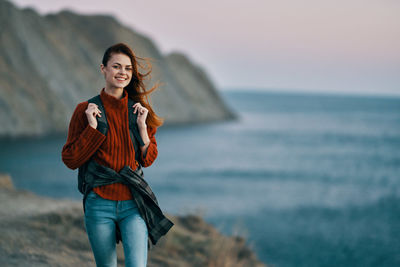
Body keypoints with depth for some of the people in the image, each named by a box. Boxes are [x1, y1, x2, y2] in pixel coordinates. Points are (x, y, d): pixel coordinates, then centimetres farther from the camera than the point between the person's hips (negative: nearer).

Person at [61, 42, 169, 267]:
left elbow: (148, 160, 9)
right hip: (100, 204, -1)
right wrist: (92, 128, -12)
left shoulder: (139, 109, 7)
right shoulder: (86, 110, -1)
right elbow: (70, 160, -3)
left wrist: (142, 126, -4)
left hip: (133, 204, 1)